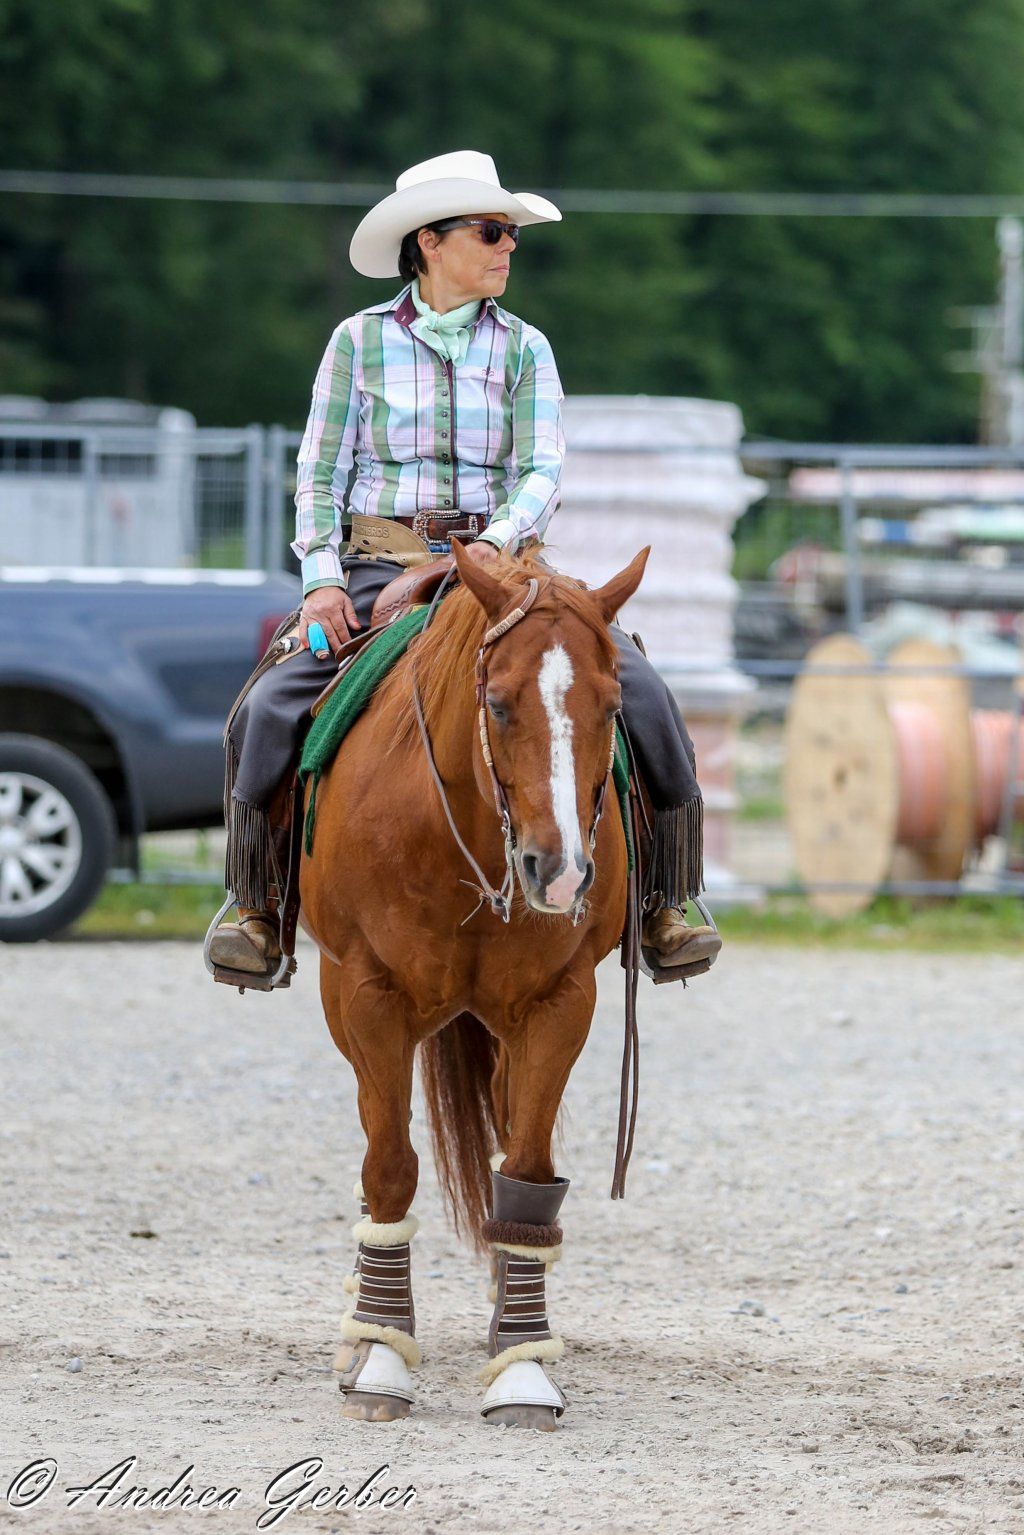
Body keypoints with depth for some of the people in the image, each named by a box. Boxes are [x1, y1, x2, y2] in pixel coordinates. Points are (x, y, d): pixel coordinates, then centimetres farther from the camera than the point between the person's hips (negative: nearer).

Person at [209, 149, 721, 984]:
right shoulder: (362, 341, 4)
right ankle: (258, 906, -4)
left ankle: (663, 907, -4)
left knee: (641, 696, -17)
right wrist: (322, 578, -11)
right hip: (381, 564, -1)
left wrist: (498, 541, -22)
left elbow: (544, 472, -2)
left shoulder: (524, 348, 7)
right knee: (270, 710, -23)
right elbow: (320, 474, 4)